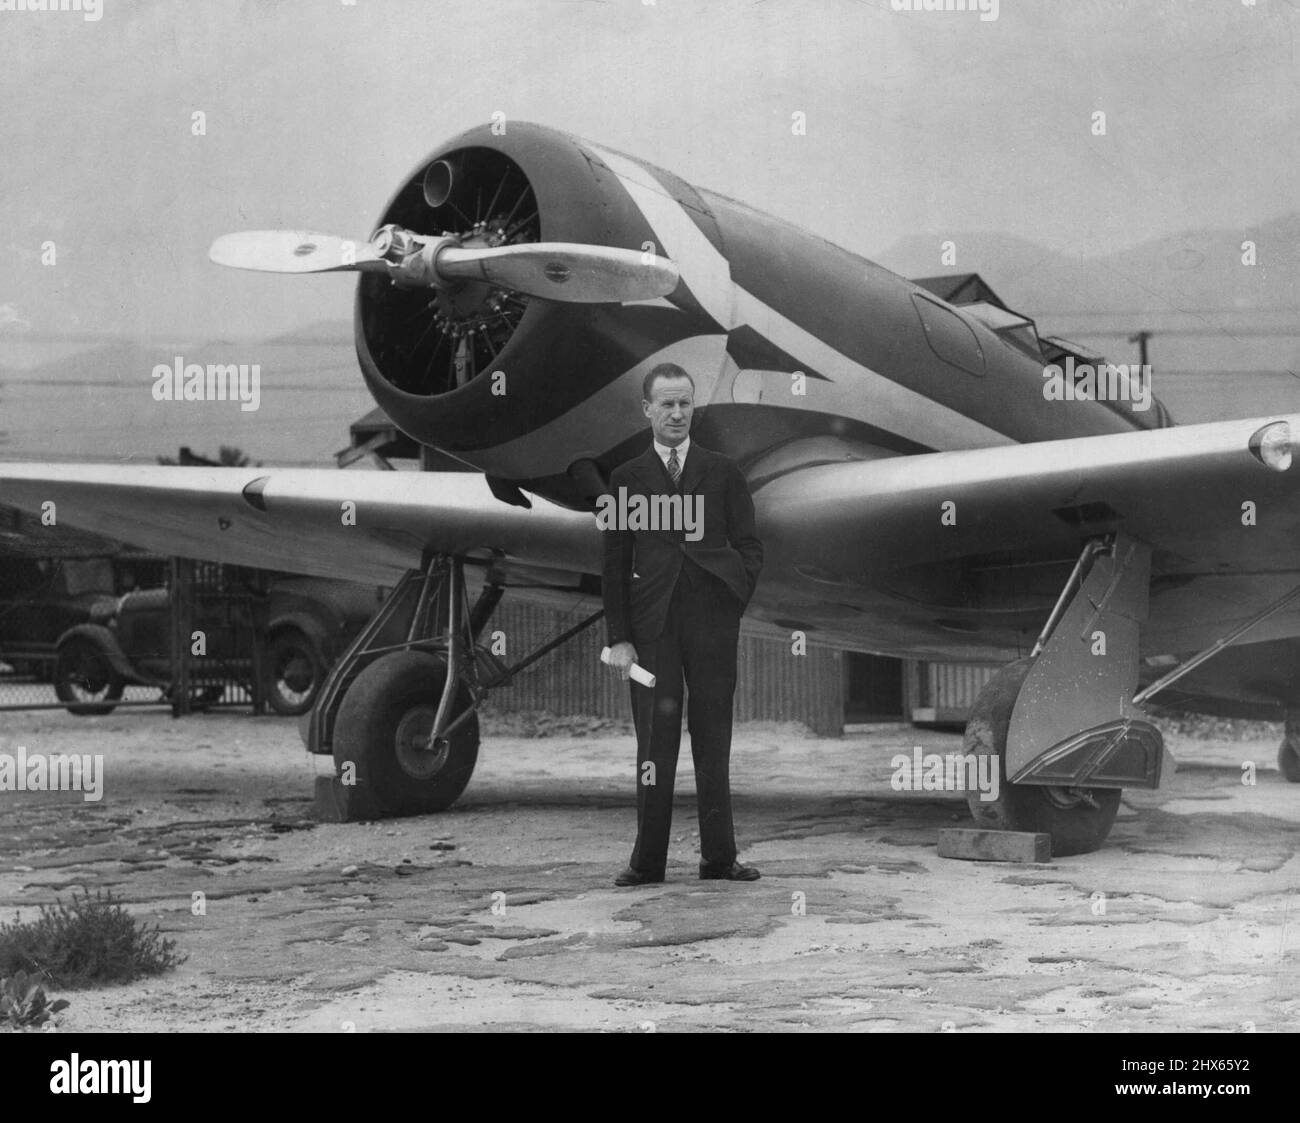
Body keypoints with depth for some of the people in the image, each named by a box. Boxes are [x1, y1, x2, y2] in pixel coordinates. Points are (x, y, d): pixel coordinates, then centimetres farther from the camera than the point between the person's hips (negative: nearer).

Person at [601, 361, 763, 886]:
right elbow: (614, 564, 6)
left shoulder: (723, 473, 10)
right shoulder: (626, 478, 9)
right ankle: (647, 860, 5)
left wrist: (737, 593, -9)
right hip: (651, 626, 0)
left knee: (713, 740, 4)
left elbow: (749, 546, 10)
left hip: (712, 622, 1)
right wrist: (618, 638, -1)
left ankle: (719, 856, 10)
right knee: (655, 743, 1)